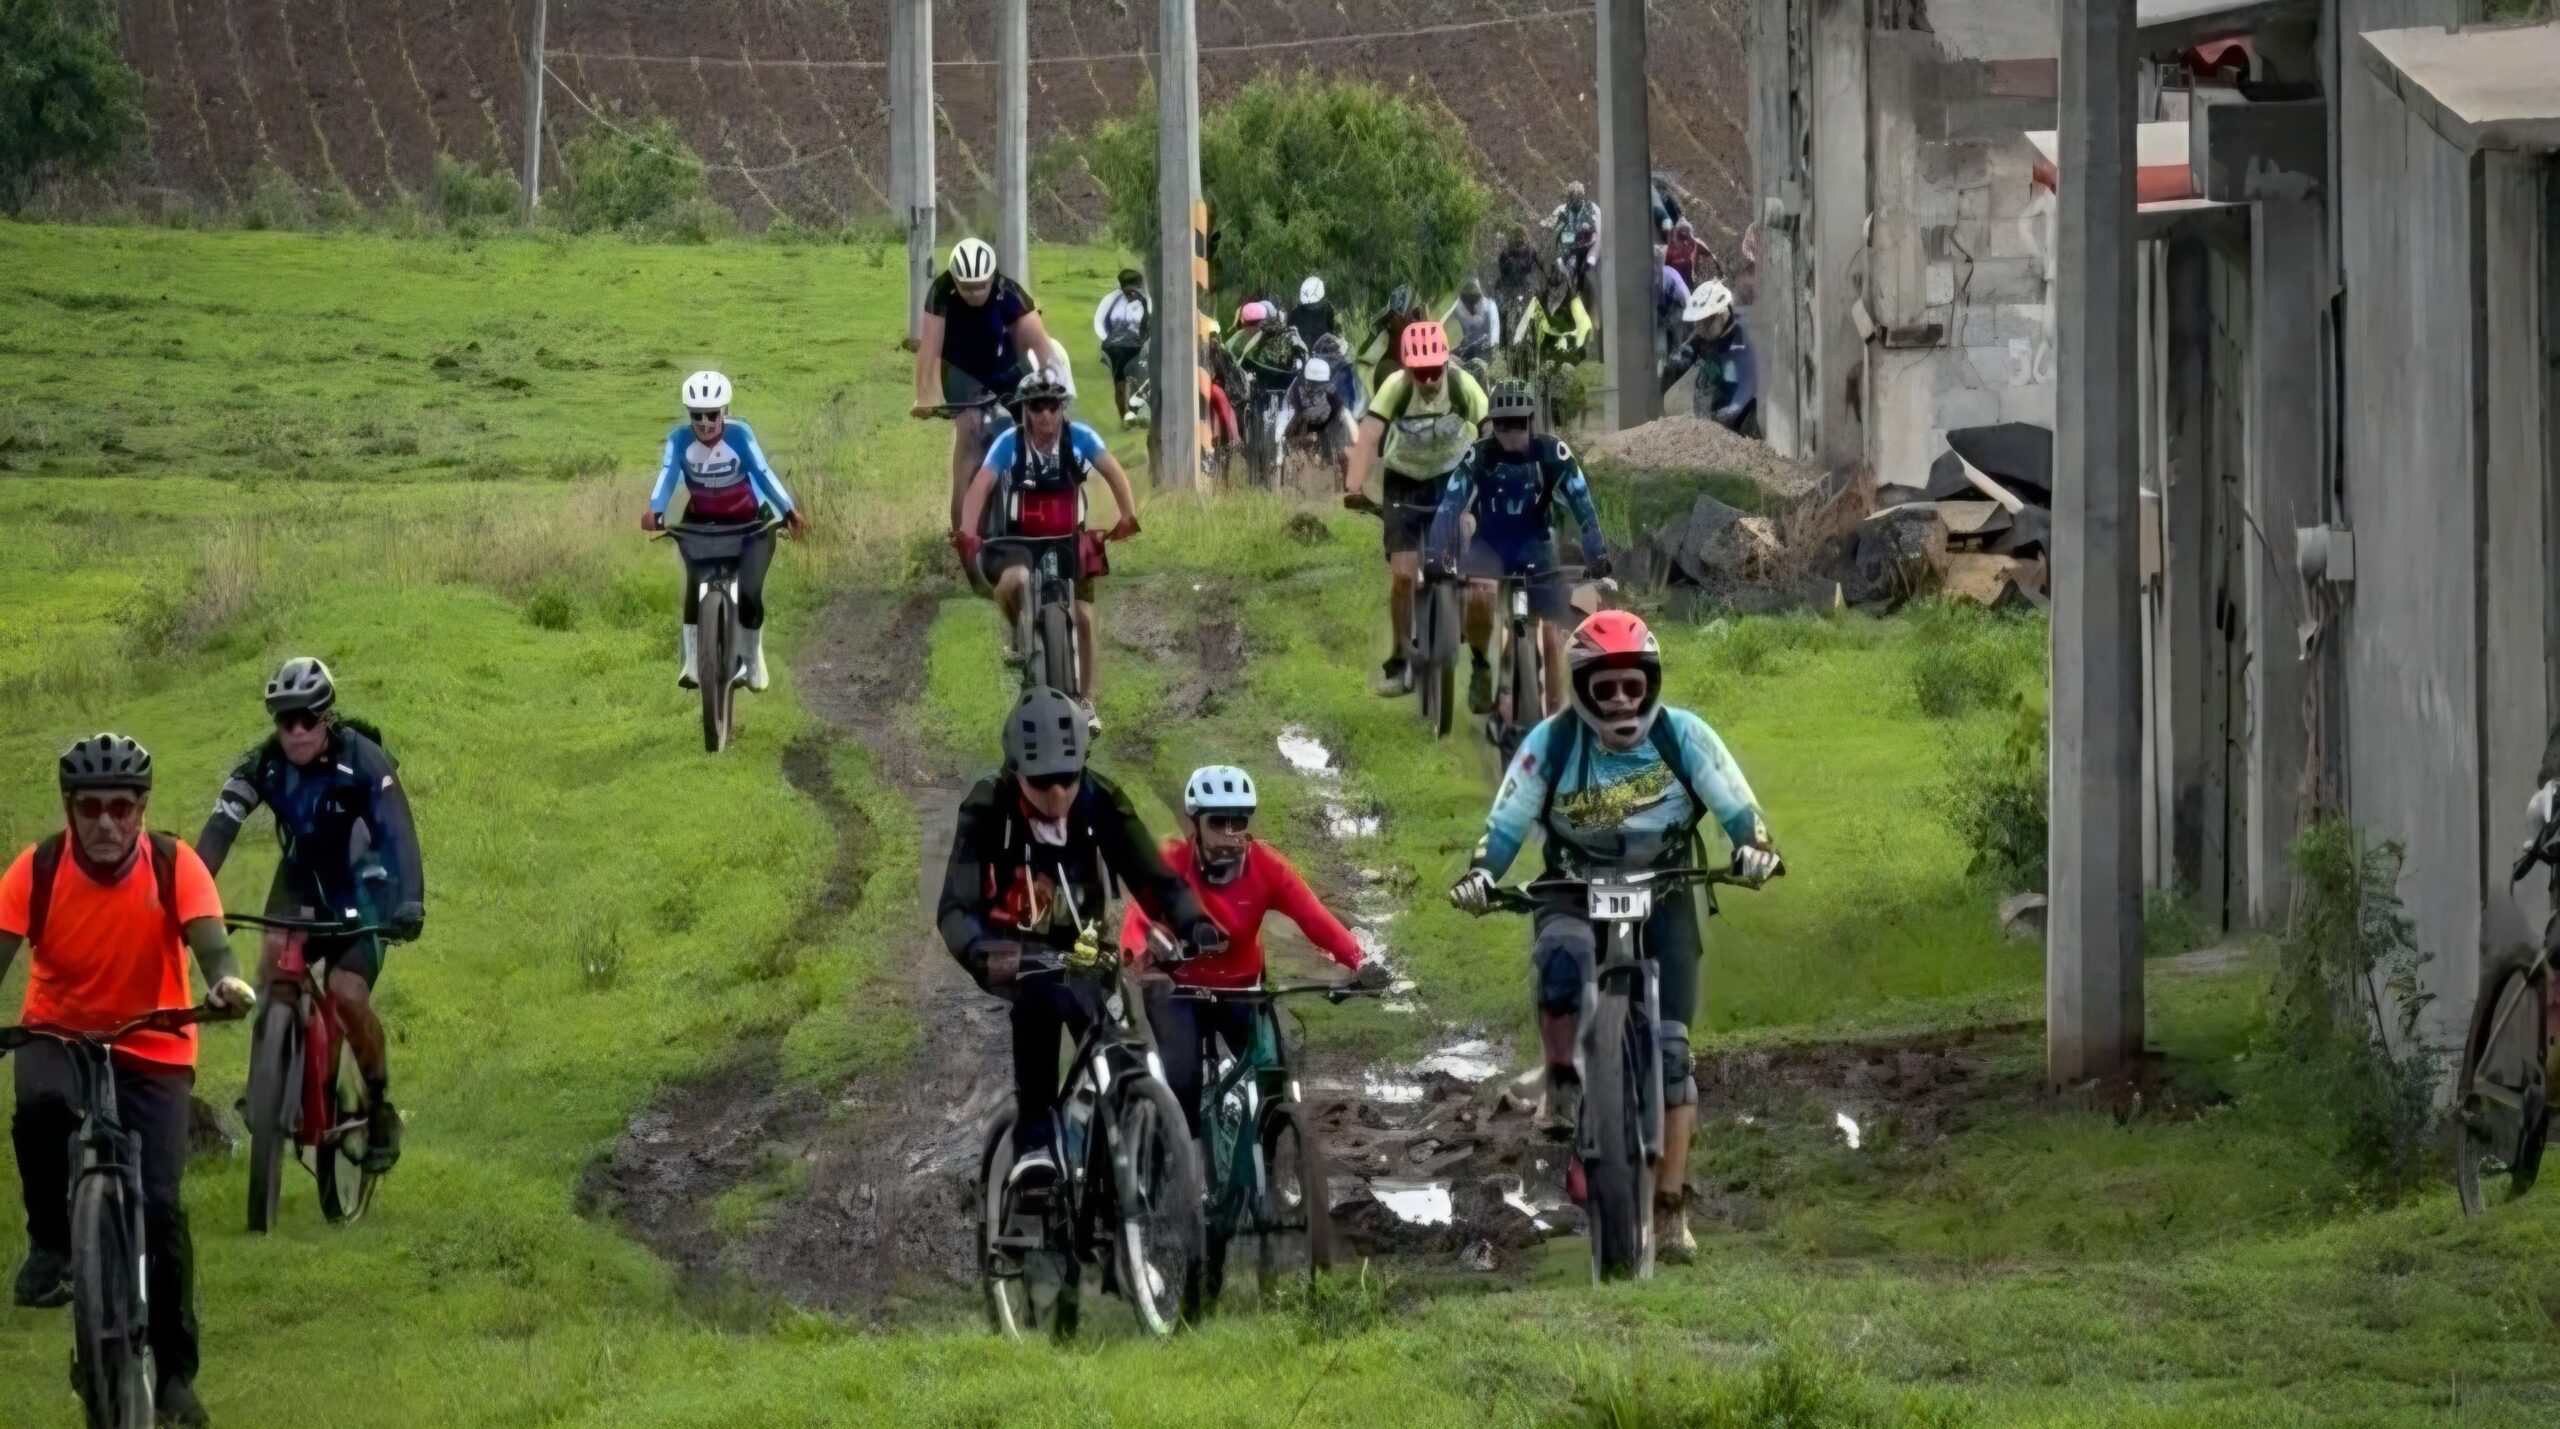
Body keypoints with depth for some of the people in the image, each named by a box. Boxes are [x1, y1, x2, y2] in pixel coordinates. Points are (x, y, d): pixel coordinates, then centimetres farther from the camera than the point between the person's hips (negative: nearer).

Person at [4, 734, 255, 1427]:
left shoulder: (173, 867, -13)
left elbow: (208, 938, -26)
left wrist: (226, 981, -50)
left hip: (153, 1052, 0)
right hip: (58, 1034, 0)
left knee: (160, 1206, -12)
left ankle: (176, 1372, 4)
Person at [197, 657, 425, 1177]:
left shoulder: (363, 762, -25)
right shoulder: (263, 764, -17)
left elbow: (397, 834, -35)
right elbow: (219, 829, -26)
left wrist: (410, 904, -51)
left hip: (362, 885, -3)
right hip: (303, 878, 3)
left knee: (347, 994, -20)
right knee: (275, 953, -28)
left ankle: (380, 1107, 2)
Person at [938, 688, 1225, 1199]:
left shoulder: (1101, 803, -18)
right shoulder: (987, 811, -25)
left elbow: (1154, 879, -21)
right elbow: (955, 908, -32)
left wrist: (1195, 925, -42)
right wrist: (980, 952, -54)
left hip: (1075, 949, 4)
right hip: (1009, 950, -3)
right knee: (1040, 994, -35)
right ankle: (1033, 1138, -32)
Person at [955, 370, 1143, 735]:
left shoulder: (1079, 437, -13)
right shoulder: (1009, 444, -16)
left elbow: (1113, 472, -22)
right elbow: (981, 487, -25)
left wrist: (1129, 516, -39)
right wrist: (967, 533, -41)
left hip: (1069, 541, 1)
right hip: (1021, 540, -1)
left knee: (1082, 617, -5)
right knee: (1012, 581, -33)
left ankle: (1085, 702, 9)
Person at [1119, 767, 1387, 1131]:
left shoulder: (1265, 865, -19)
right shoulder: (1171, 863, -25)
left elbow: (1314, 917, -29)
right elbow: (1138, 921, -37)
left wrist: (1359, 963, -47)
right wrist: (1143, 963, -61)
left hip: (1241, 989, 2)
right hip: (1181, 989, -2)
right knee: (1181, 1079, -23)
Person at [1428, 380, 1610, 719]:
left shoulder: (1552, 453, -17)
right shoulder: (1478, 457, -19)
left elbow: (1582, 505, -17)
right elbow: (1450, 507, -23)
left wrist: (1597, 555, -27)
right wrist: (1438, 557, -35)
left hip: (1536, 546, 1)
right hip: (1489, 545, -1)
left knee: (1552, 637, -7)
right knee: (1478, 595, -34)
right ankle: (1481, 665, -9)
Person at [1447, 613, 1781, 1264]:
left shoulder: (1682, 736, -9)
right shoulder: (1551, 744, -11)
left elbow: (1736, 805, -10)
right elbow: (1507, 822, -12)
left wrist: (1753, 845, -32)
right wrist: (1479, 873, -31)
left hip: (1662, 895, 1)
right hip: (1576, 894, -1)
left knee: (1670, 1048, -9)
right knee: (1561, 955, -38)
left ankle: (1670, 1209, -5)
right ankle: (1561, 1085, -16)